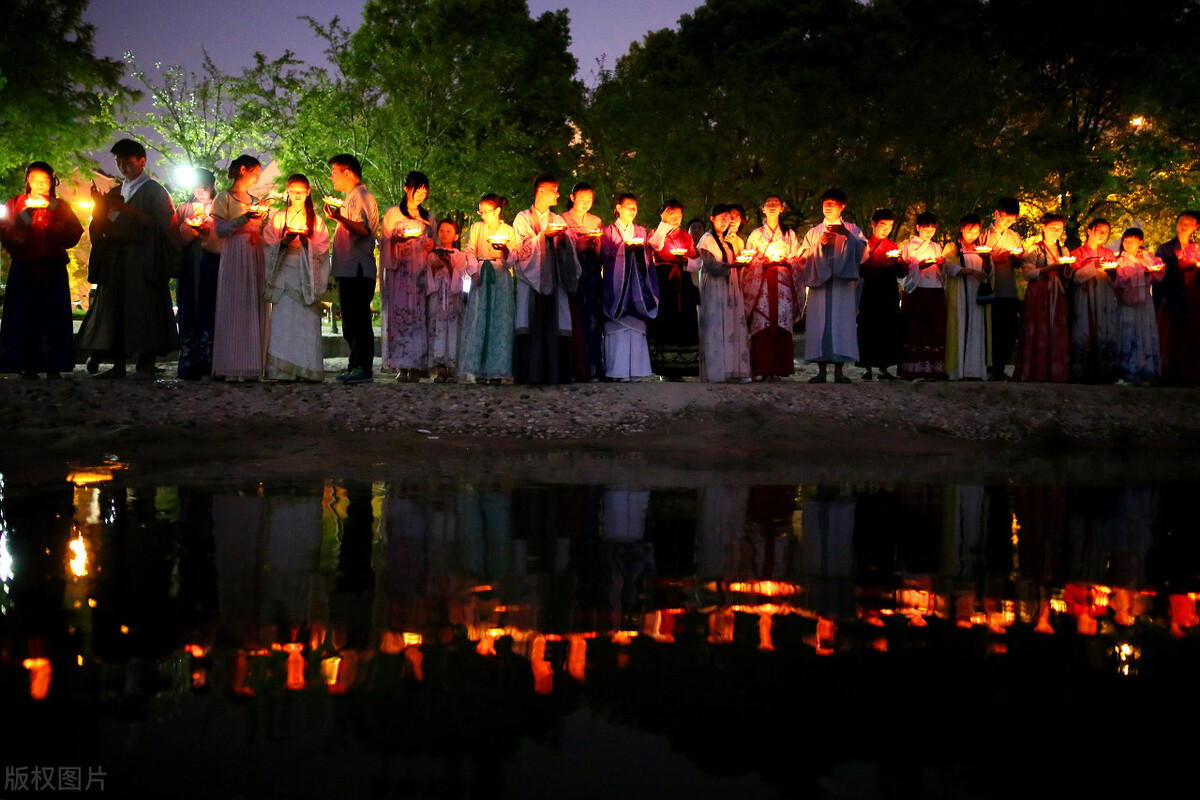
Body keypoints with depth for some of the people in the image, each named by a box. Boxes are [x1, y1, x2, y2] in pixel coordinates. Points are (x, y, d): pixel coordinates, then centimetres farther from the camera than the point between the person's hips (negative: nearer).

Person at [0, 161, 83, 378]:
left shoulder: (60, 207, 15)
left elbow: (73, 234, 0)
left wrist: (53, 210, -6)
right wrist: (26, 214, -10)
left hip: (53, 267, 0)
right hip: (24, 267, 0)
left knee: (52, 314, -6)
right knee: (24, 314, -6)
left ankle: (53, 366, -5)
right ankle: (29, 367, -5)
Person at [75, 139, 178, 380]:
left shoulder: (154, 191, 3)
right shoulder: (115, 192, 21)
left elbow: (161, 224, -9)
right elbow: (101, 227, 17)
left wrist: (126, 209, -15)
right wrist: (99, 205, -3)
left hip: (142, 259, -6)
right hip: (114, 258, 6)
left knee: (143, 308, -10)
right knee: (114, 307, 1)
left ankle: (146, 365, -9)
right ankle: (118, 364, 3)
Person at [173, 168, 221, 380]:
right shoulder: (183, 209, 21)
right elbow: (176, 236, 9)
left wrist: (208, 232, -14)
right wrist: (190, 229, -9)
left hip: (212, 265, -2)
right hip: (189, 265, 2)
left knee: (209, 311, -9)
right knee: (188, 310, -5)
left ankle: (208, 362, -10)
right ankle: (188, 364, -7)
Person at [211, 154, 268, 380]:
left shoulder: (255, 201, 24)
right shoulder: (225, 198, 6)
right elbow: (220, 229, -4)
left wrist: (262, 217, 7)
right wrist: (244, 218, -14)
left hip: (255, 257, 6)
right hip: (234, 257, -6)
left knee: (255, 308, -2)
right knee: (235, 308, -11)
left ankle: (253, 365, -4)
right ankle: (233, 365, -12)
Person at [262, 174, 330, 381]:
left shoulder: (316, 220, 14)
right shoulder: (278, 218, 14)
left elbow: (322, 249, 5)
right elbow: (268, 247, 7)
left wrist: (307, 242, -13)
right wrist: (284, 242, -12)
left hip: (307, 275, 0)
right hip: (284, 275, 0)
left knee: (307, 321, -8)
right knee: (283, 320, -10)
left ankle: (307, 370, -8)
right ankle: (282, 370, -12)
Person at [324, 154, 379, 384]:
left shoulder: (361, 196, -8)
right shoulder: (351, 198, 24)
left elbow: (364, 229, -25)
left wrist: (340, 218, -37)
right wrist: (337, 217, 30)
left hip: (358, 270, -11)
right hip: (349, 270, 11)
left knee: (358, 319, -11)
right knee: (351, 320, 12)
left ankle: (363, 367, -11)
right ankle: (355, 366, 16)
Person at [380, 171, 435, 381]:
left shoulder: (429, 219, 20)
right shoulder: (393, 214, 11)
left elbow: (434, 243, 25)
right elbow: (384, 241, 7)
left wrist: (432, 246, 2)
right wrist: (397, 239, -14)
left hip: (421, 273, 3)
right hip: (399, 272, -2)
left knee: (419, 315, -7)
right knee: (399, 313, -12)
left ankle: (416, 366, -8)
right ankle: (401, 366, -12)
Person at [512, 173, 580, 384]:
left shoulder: (558, 221, 19)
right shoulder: (523, 218, 8)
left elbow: (568, 253, 12)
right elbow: (521, 251, -3)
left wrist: (563, 238, -8)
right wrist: (543, 235, -10)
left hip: (553, 281, 3)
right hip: (531, 281, -3)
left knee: (555, 329, -5)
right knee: (532, 329, -8)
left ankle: (555, 374, -4)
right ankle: (529, 375, -7)